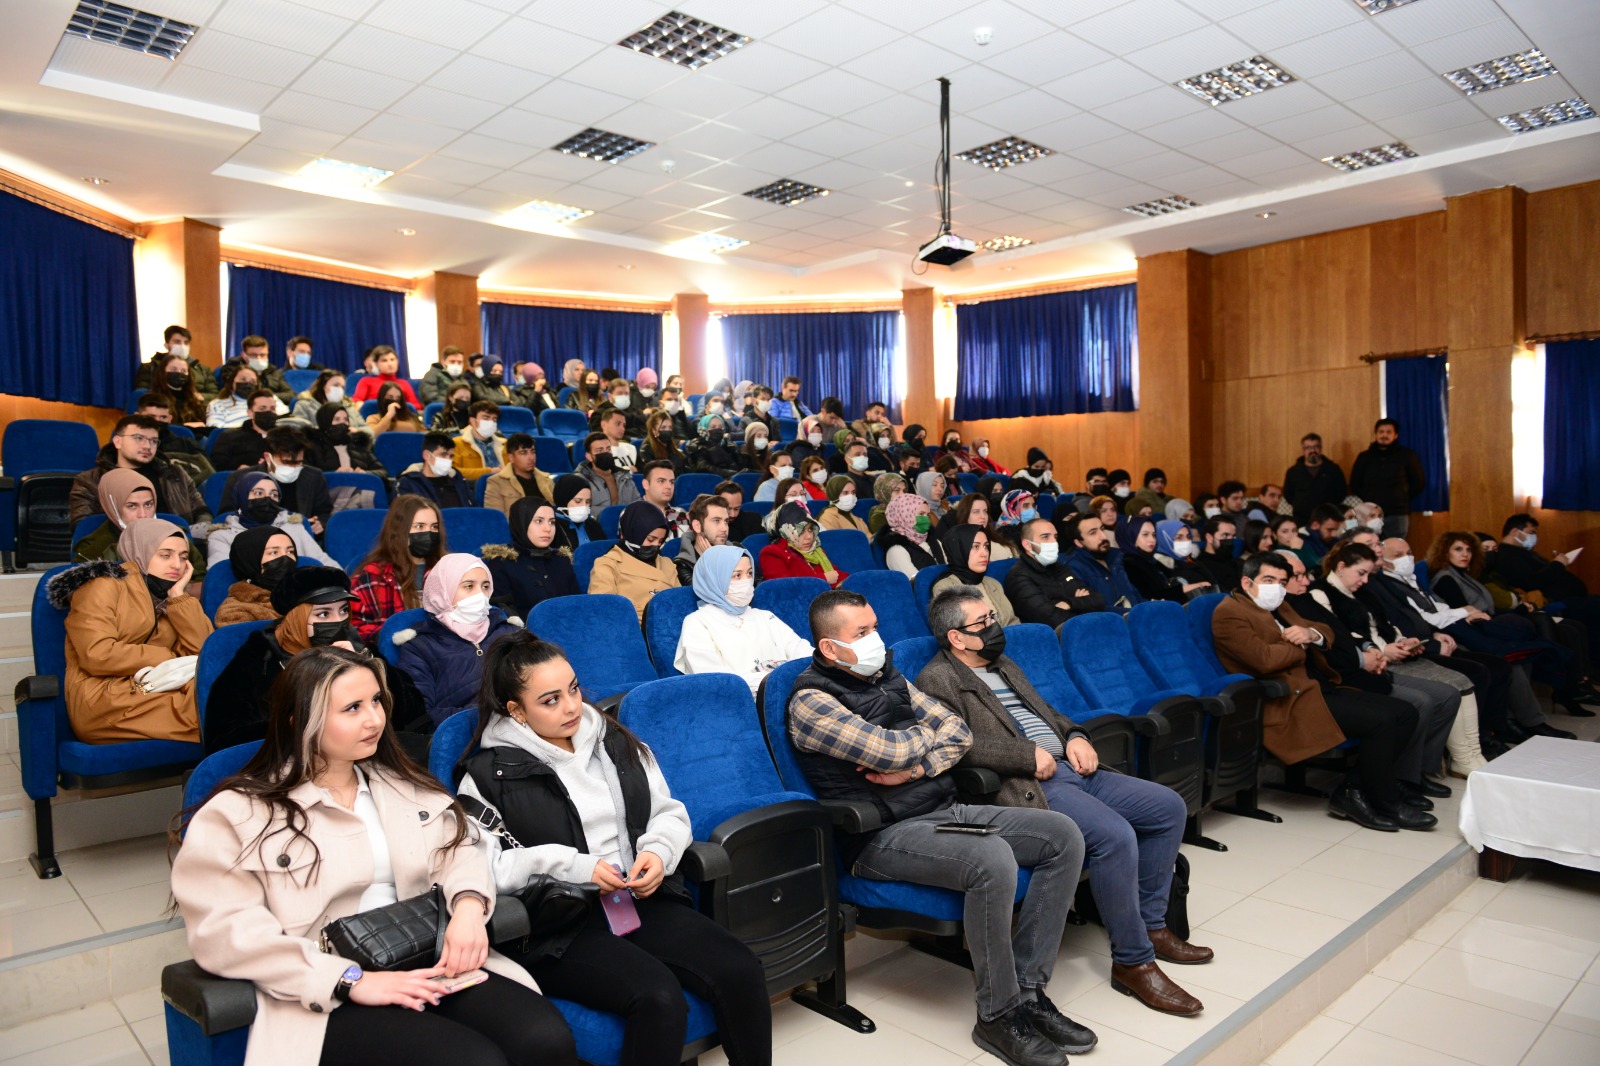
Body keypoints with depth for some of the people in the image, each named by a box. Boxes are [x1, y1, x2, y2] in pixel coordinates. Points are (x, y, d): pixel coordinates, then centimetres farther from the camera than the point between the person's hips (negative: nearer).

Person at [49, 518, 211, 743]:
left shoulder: (173, 601, 22)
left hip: (154, 692, 5)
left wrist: (179, 596, 3)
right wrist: (168, 660, -9)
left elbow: (203, 649, 5)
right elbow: (97, 655, -11)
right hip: (102, 700, -5)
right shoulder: (104, 585, 4)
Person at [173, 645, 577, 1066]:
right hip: (328, 999, -4)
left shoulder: (403, 786, 17)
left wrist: (468, 905, -12)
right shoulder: (237, 814, -1)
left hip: (430, 965, 5)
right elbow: (225, 929, -11)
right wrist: (352, 980, -18)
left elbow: (458, 849, 12)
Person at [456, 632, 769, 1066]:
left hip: (642, 899, 5)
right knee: (658, 996, -30)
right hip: (559, 926, -4)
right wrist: (571, 866, -18)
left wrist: (658, 851, -6)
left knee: (741, 972, -18)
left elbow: (670, 813, 16)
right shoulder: (489, 774, -1)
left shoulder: (615, 741, 13)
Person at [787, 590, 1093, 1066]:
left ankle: (1028, 989, 0)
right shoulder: (810, 701, -10)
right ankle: (998, 1015, -12)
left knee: (1063, 835, -5)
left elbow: (960, 731, 9)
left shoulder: (888, 677, 14)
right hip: (883, 835, -8)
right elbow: (890, 749, -20)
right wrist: (927, 730, 1)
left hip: (944, 810, 8)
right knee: (993, 861, -33)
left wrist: (913, 769, -10)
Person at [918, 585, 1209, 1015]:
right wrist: (1029, 756, -18)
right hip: (1026, 786, -10)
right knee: (1115, 834, -29)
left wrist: (1074, 737, 8)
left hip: (1067, 768, 10)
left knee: (1169, 807, 5)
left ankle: (1151, 925, 16)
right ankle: (1132, 961, -10)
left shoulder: (1004, 666, 24)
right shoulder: (938, 679, -6)